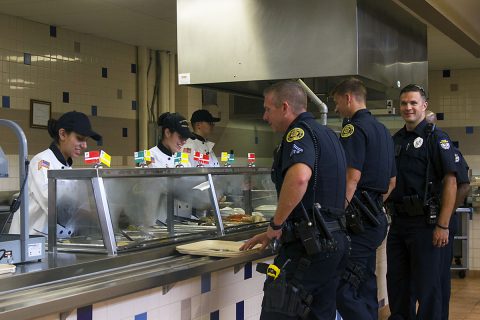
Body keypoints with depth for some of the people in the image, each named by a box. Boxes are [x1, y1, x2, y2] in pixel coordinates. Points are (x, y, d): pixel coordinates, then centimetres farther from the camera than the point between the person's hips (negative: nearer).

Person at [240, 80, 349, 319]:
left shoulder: (300, 132, -9)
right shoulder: (328, 135, 21)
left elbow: (299, 176, -32)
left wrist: (276, 224, -19)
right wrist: (273, 234, 27)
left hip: (308, 245, -10)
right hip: (336, 241, 10)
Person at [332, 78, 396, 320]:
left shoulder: (354, 128, -10)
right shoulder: (382, 130, 20)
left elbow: (352, 178, -20)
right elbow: (391, 183, 24)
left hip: (359, 222, -10)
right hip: (376, 219, 10)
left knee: (342, 290, -12)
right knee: (365, 285, 15)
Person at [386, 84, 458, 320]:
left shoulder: (436, 137, -6)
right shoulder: (396, 139, 14)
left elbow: (450, 182, -13)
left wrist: (443, 225, -18)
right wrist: (388, 209, 11)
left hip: (424, 221, -7)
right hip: (398, 221, 7)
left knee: (427, 285, 0)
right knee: (396, 282, 14)